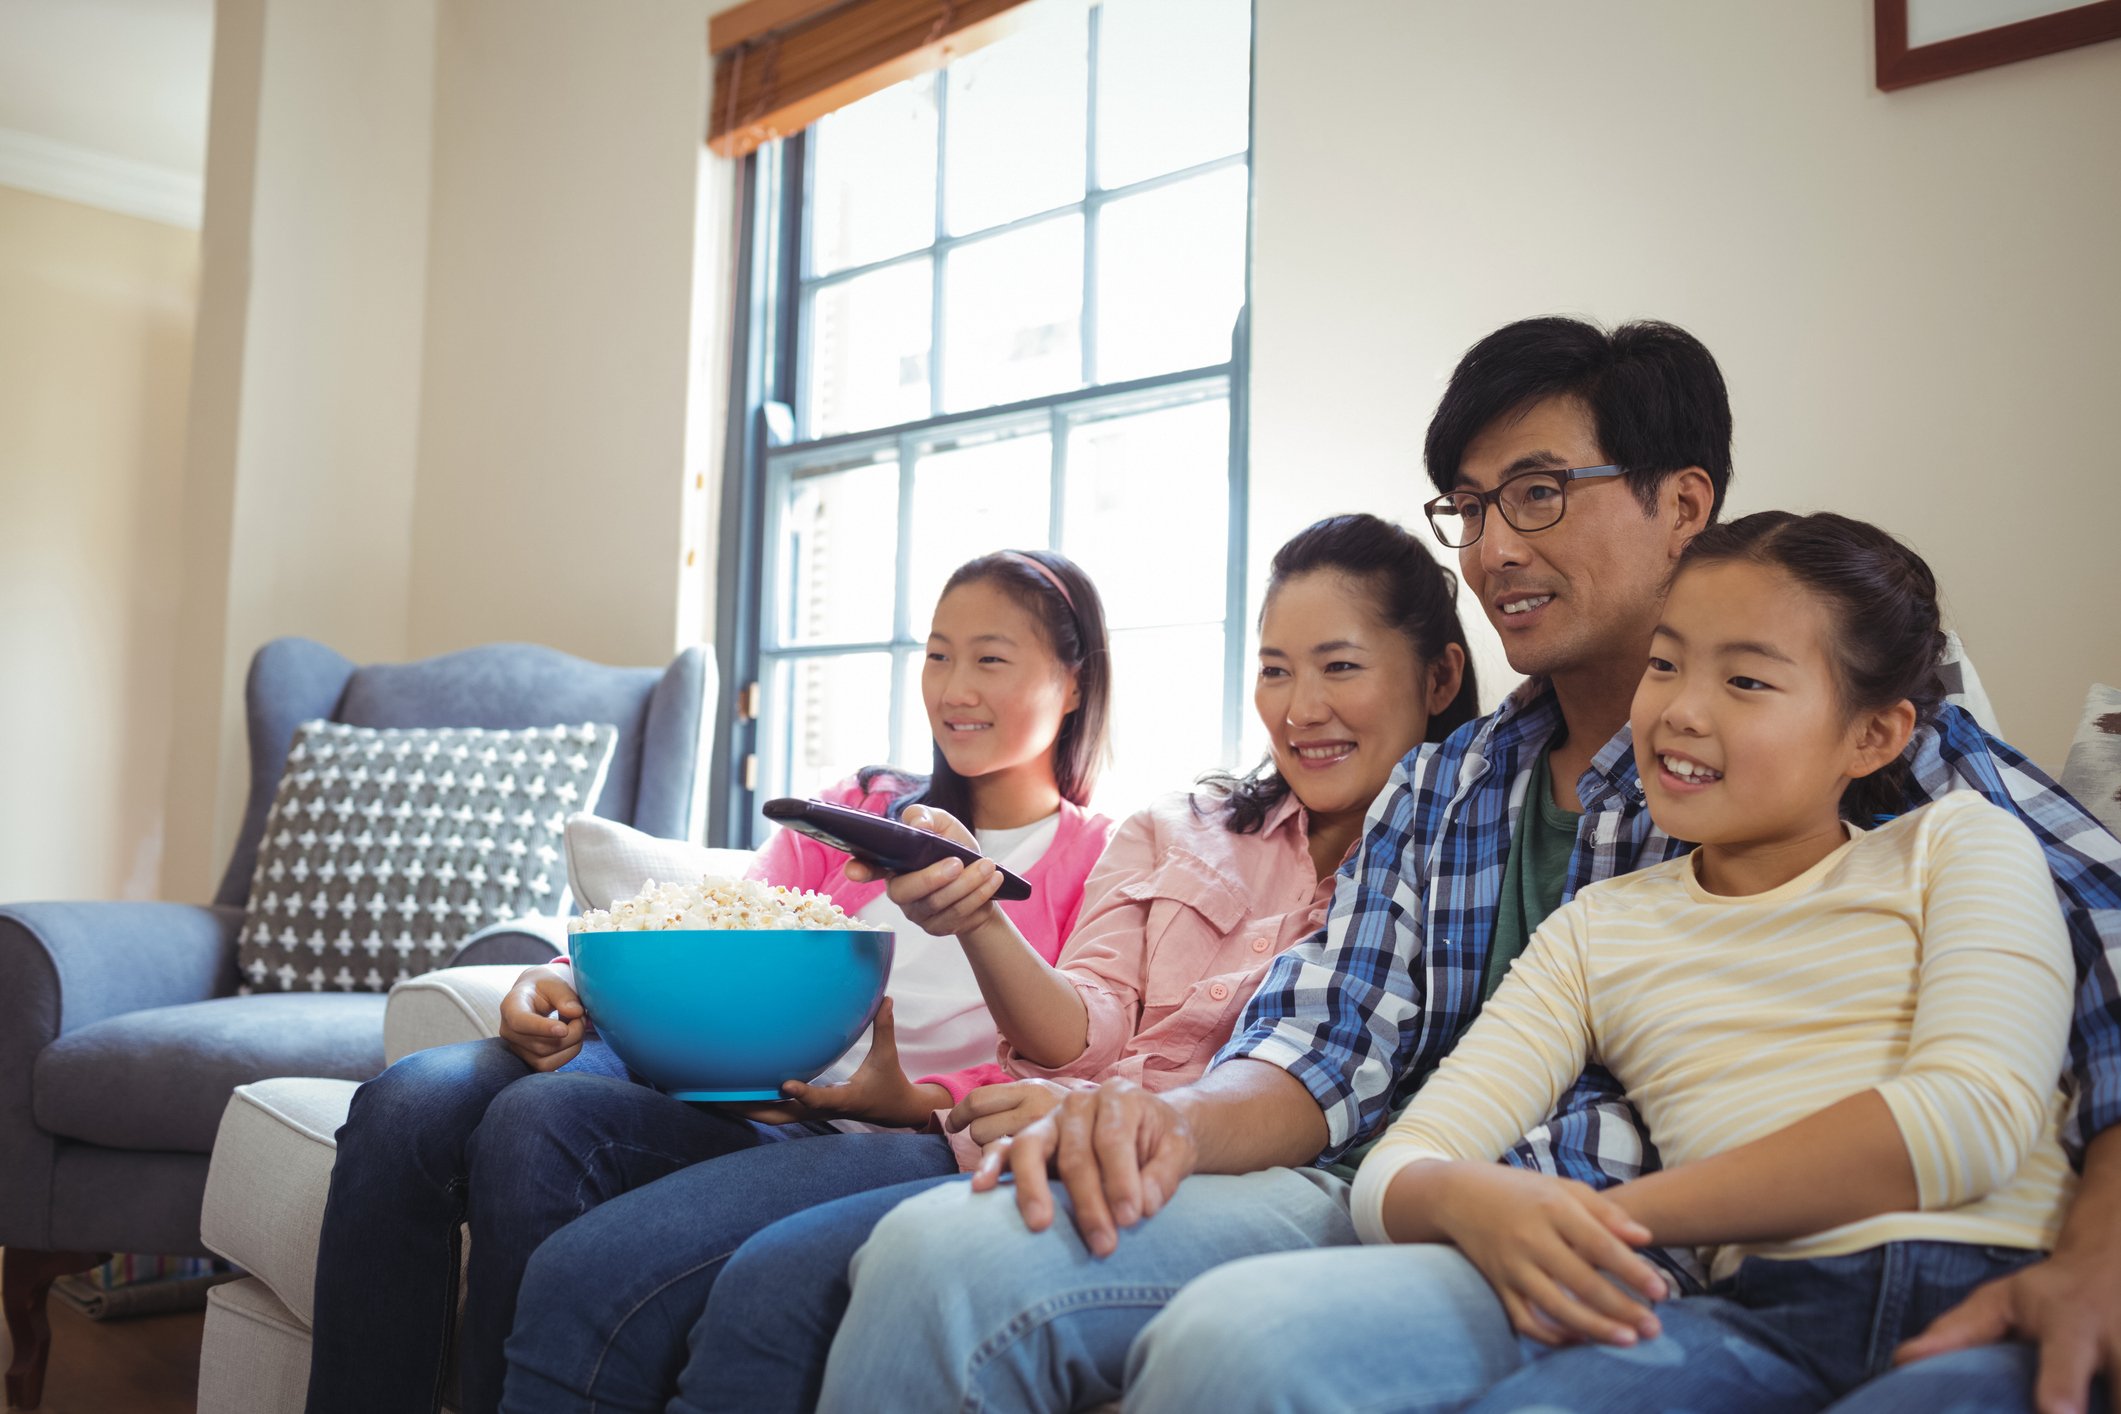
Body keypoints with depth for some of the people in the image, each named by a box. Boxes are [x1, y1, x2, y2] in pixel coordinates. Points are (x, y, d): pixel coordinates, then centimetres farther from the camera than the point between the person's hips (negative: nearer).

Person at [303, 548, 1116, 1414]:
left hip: (870, 1138, -5)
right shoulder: (857, 811, 21)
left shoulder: (1102, 862, 7)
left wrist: (918, 1102, -20)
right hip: (739, 1079, 5)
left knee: (540, 1120, -29)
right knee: (409, 1102, -19)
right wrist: (567, 985, -8)